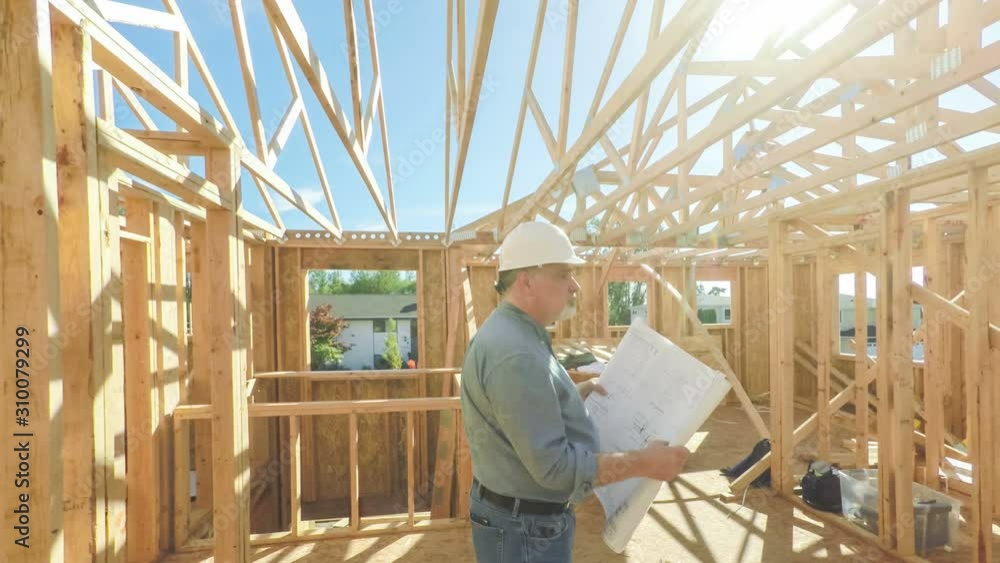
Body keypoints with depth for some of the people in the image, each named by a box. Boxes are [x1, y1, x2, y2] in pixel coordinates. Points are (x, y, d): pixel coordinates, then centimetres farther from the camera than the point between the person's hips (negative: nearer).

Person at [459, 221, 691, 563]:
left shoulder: (508, 333, 3)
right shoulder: (514, 353, -30)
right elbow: (555, 467, -28)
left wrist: (574, 393, 7)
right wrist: (643, 463, -20)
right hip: (525, 528, -9)